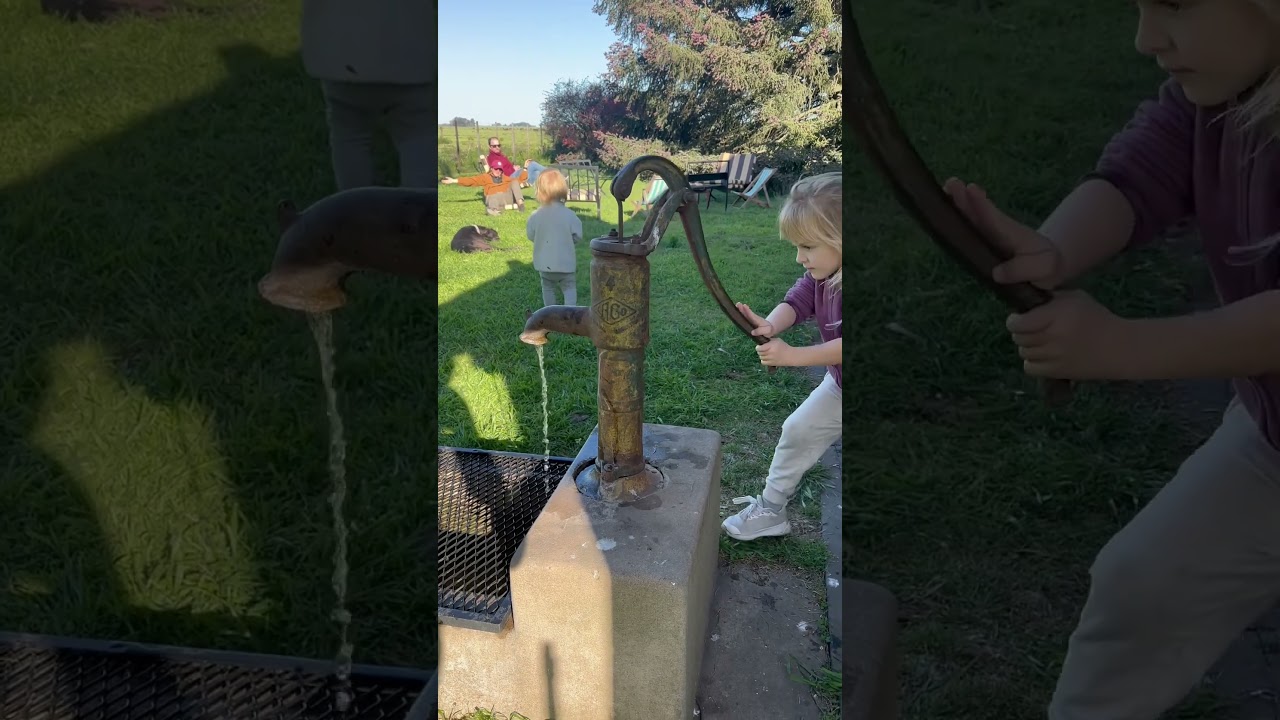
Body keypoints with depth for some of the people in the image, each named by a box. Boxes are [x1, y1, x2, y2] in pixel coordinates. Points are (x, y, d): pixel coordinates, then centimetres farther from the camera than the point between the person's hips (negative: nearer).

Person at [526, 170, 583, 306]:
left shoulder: (535, 216, -11)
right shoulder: (569, 215, -14)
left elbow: (530, 235, 1)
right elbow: (577, 236, -7)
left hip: (544, 263, 2)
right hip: (566, 263, -2)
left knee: (548, 288, 21)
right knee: (569, 289, 12)